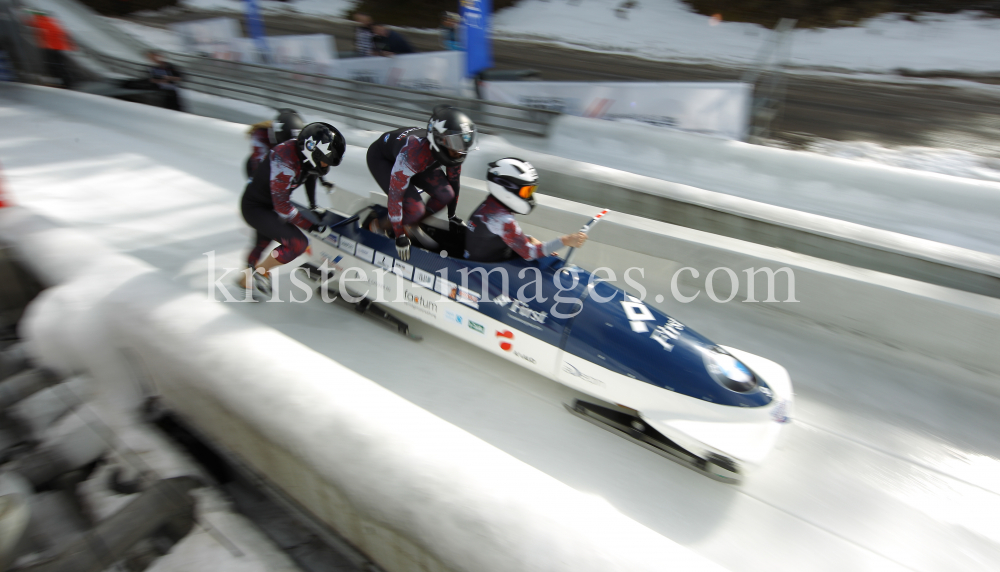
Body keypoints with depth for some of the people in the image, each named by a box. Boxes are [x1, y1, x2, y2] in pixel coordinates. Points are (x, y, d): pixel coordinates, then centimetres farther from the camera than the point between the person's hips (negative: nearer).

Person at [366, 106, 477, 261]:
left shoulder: (455, 150, -24)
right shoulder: (414, 154, -44)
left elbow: (453, 182, -4)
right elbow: (395, 195, -34)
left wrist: (452, 216, 5)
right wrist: (399, 237, -26)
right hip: (381, 159, -6)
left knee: (446, 195, -10)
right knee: (415, 210, -22)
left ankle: (410, 225, 10)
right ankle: (379, 227, 6)